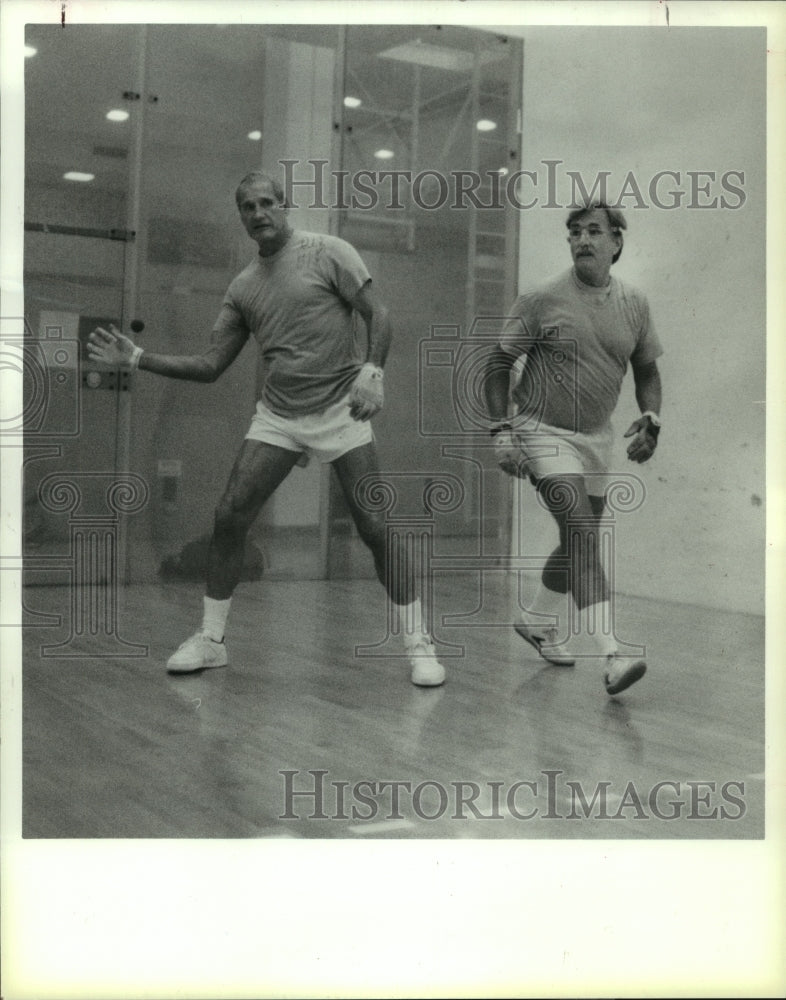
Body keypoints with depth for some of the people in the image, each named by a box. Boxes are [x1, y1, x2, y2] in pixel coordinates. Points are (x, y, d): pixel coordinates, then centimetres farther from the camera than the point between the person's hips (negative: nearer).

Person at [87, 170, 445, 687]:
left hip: (340, 410, -4)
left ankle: (418, 643, 4)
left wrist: (372, 373, -22)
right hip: (276, 417, 5)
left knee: (375, 526, -9)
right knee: (228, 515, -3)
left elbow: (378, 314, -6)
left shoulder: (328, 252, -2)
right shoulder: (243, 287, 11)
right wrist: (137, 357, 4)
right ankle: (211, 639, 12)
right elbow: (211, 365, 12)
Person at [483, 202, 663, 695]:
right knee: (582, 532, -20)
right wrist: (501, 429, -12)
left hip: (597, 438, 6)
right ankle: (612, 656, -26)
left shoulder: (634, 304, 3)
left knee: (581, 540, 14)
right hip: (544, 433, -6)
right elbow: (499, 363, -4)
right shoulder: (541, 301, -10)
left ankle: (539, 622, 39)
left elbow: (646, 369, 15)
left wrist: (651, 418, -2)